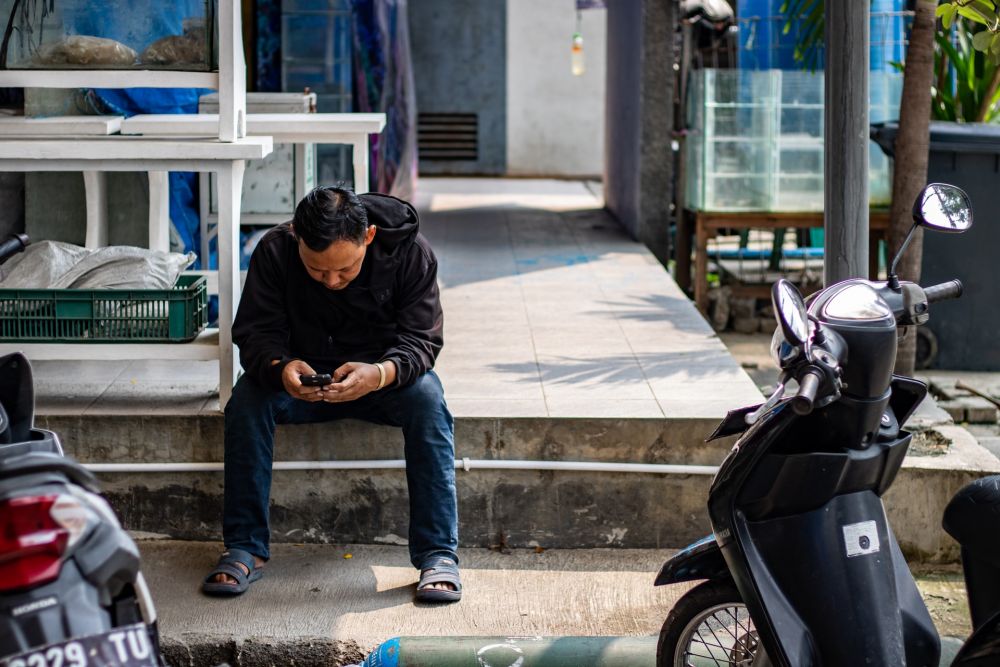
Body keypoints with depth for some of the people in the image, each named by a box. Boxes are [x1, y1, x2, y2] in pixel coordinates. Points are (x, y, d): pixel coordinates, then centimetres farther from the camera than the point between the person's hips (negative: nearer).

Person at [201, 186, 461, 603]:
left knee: (427, 400, -33)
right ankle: (244, 550, -21)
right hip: (305, 374, 1)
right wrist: (280, 367, -39)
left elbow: (421, 340, -19)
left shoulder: (410, 251, -19)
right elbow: (256, 333, -14)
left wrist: (379, 374, -42)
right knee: (247, 399, -28)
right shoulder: (274, 251, -17)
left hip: (386, 375, -1)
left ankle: (438, 553, -29)